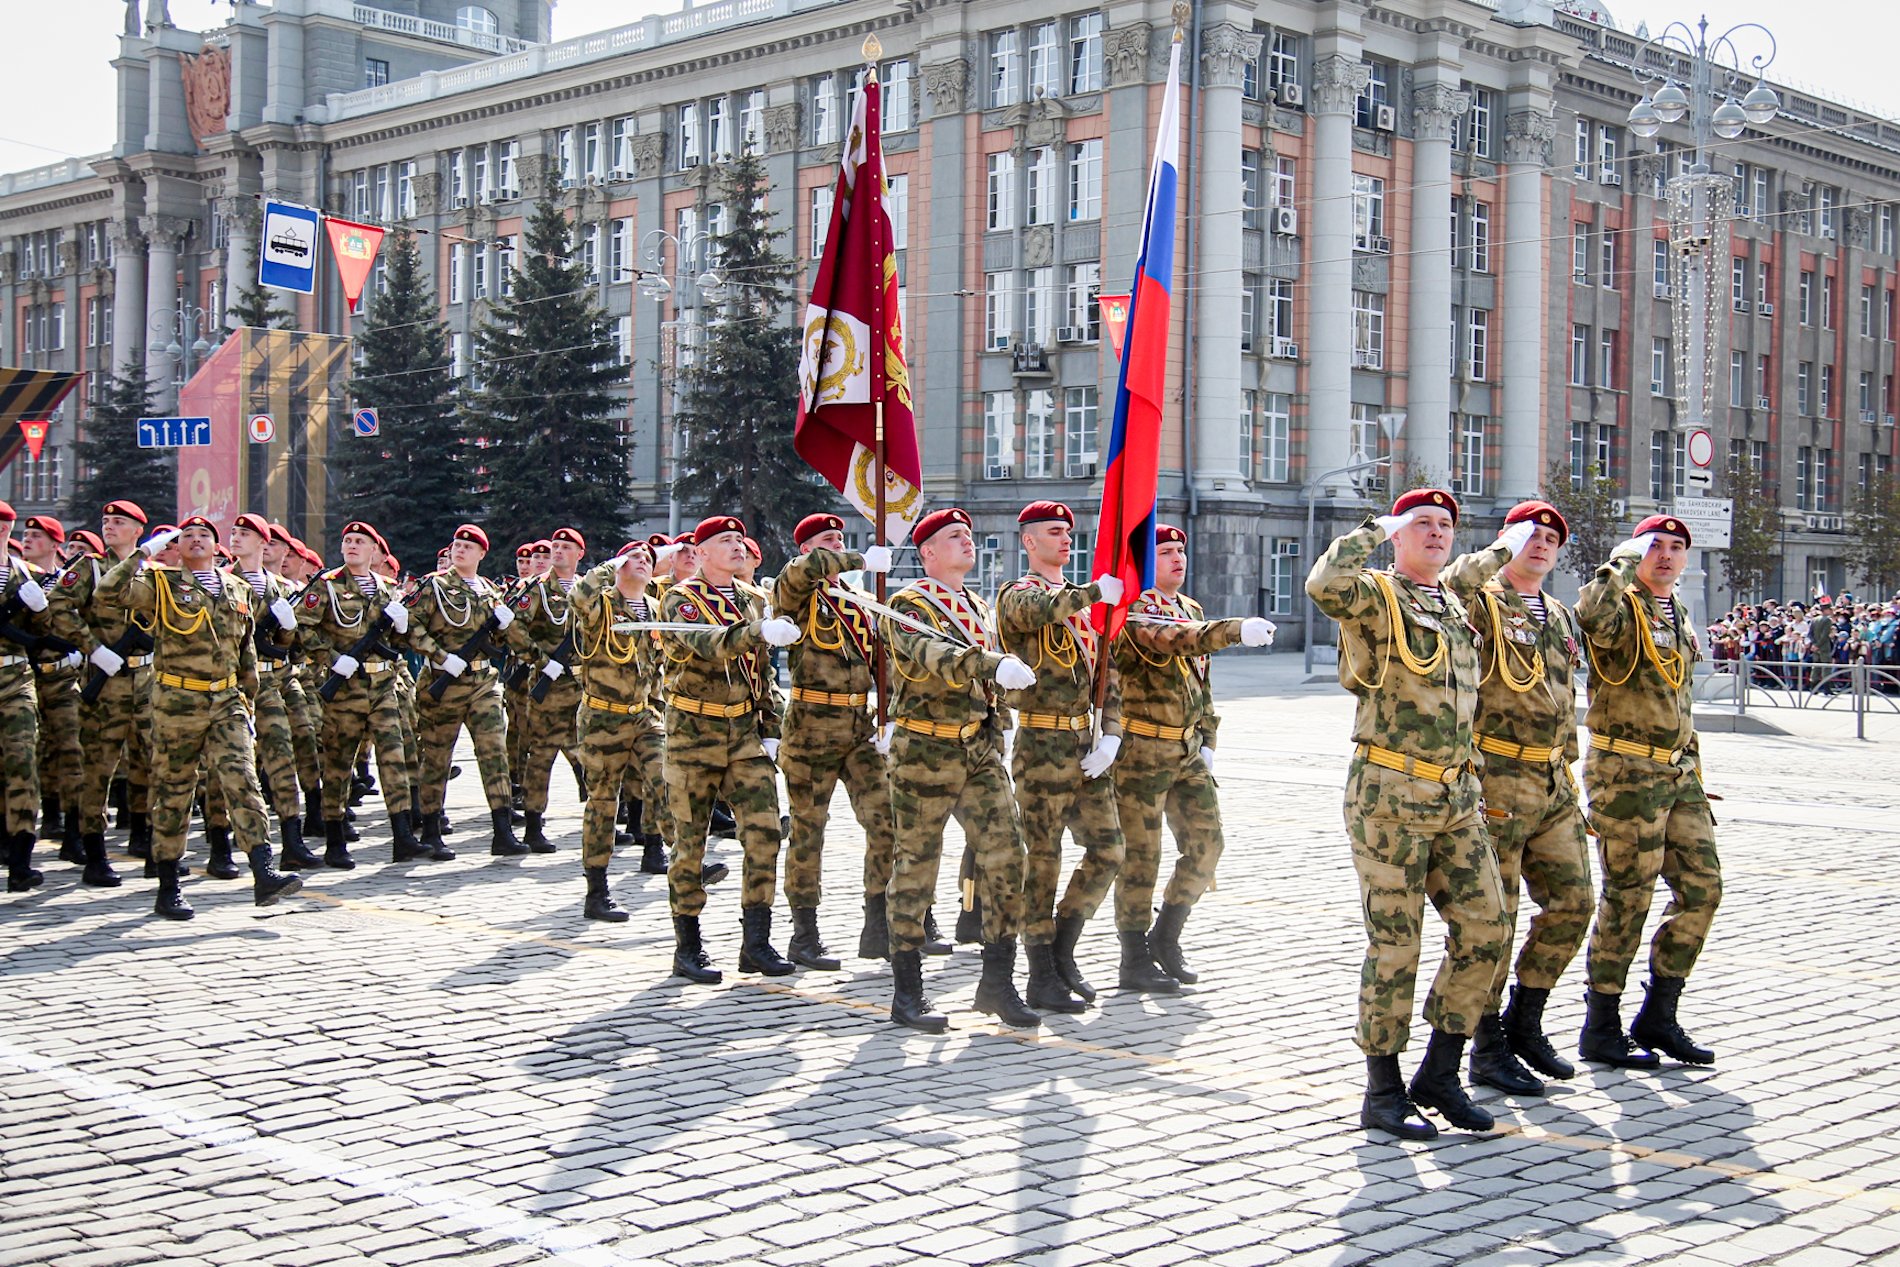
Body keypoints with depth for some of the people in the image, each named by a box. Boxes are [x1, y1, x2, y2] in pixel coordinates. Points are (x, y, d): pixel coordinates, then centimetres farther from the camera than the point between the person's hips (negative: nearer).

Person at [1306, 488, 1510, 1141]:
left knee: (1484, 932, 4)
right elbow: (1325, 585, -30)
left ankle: (1439, 1073, 18)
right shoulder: (1375, 597, -6)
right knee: (1395, 944, -3)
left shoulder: (1458, 609, 17)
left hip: (1456, 797, 7)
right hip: (1391, 793, -7)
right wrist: (1378, 528, -15)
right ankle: (1382, 1094, 9)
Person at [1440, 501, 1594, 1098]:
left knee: (1572, 903, 8)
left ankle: (1525, 1025, 23)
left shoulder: (1560, 618, 18)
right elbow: (1444, 593, -31)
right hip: (1496, 780, -8)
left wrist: (1568, 774, 21)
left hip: (1552, 784, 8)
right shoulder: (1482, 602, -5)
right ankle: (1488, 1046, 8)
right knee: (1492, 916, -2)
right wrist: (1502, 550, -23)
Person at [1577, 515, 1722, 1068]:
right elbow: (1592, 616, -36)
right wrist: (1625, 561, -24)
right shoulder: (1622, 609, -9)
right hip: (1627, 772, -8)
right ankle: (1601, 1029, 7)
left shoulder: (1677, 614, 18)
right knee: (1627, 900, -4)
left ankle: (1658, 1017, 16)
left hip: (1679, 772, 8)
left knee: (1702, 889, 5)